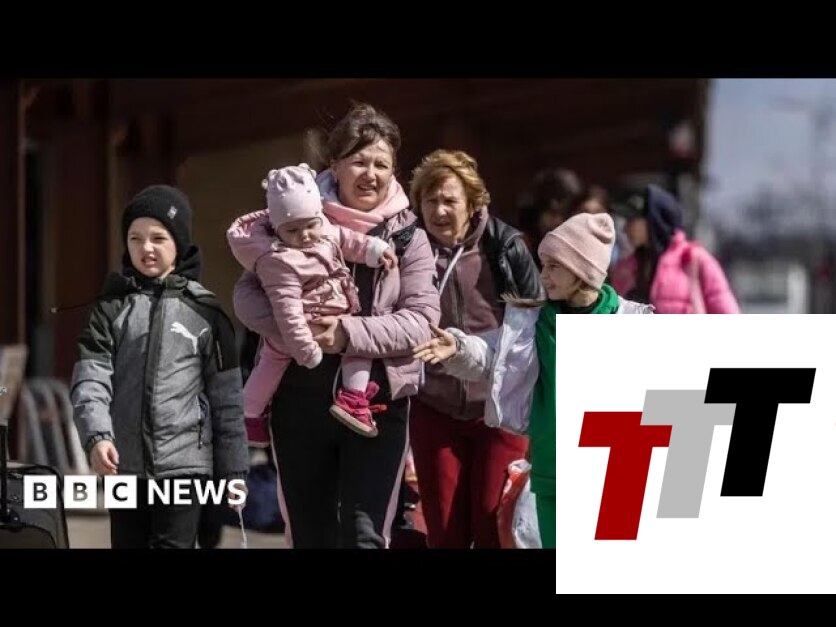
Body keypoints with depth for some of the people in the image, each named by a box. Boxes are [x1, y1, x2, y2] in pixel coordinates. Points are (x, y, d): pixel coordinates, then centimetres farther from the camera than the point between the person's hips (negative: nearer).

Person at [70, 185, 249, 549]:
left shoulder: (203, 311, 3)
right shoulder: (110, 309, 5)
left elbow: (227, 397, 4)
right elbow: (90, 382, -5)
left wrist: (233, 470, 3)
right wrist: (96, 436, -23)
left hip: (185, 463, -2)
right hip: (125, 466, 2)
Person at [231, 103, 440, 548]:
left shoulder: (408, 237, 1)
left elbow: (420, 320, -7)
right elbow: (247, 293, 0)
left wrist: (348, 333, -22)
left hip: (378, 403, -1)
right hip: (300, 399, 1)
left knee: (364, 536, -7)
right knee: (308, 535, 10)